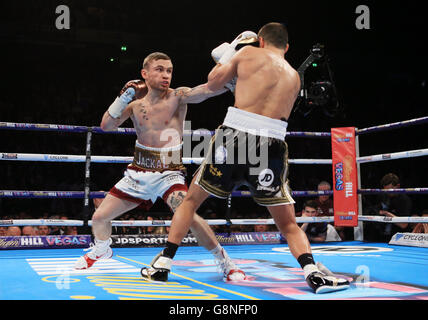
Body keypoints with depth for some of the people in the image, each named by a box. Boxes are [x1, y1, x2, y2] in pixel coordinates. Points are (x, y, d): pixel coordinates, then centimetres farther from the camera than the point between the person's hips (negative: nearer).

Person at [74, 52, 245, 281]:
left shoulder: (178, 97, -10)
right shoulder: (135, 103, 1)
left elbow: (208, 89, -26)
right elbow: (106, 126, -4)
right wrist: (124, 97, -14)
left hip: (169, 174, -4)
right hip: (138, 173, 4)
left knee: (189, 216, -29)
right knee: (99, 217, 8)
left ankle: (226, 263, -9)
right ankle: (100, 251, 43)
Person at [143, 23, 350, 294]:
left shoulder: (248, 53, 11)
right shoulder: (294, 77, 20)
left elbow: (213, 83, 19)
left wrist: (226, 57, 38)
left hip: (234, 134, -1)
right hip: (272, 146, 2)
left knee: (191, 200, 19)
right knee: (289, 225, 13)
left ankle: (163, 264, 19)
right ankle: (313, 272, -9)